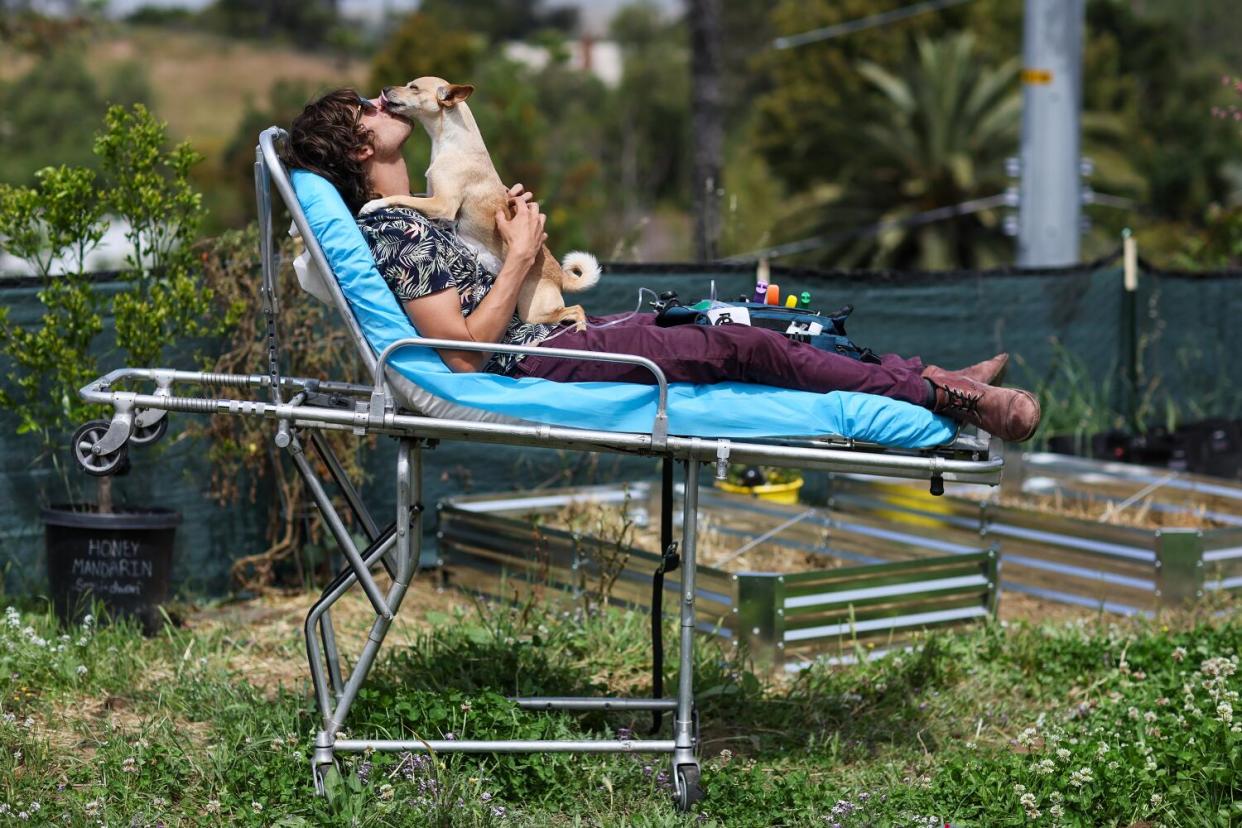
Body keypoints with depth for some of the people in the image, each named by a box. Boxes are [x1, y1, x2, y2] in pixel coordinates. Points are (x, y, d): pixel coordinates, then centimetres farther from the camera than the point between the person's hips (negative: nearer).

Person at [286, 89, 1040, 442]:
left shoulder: (408, 220, 17)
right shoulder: (395, 230, -15)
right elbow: (465, 351, -22)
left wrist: (519, 233, 6)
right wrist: (520, 255, -15)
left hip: (554, 335, 11)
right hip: (542, 365, -11)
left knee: (730, 324, 8)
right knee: (743, 347, -14)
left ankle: (927, 380, 8)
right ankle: (948, 397, -9)